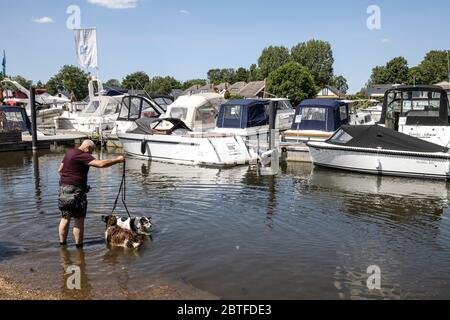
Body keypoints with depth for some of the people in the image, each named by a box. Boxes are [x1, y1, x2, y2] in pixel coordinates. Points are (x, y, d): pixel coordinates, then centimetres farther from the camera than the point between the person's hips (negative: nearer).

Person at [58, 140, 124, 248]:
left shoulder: (69, 153, 15)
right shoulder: (82, 156, -15)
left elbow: (60, 170, 23)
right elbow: (101, 164, -25)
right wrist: (117, 160, -18)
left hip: (63, 188, 9)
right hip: (75, 190, -9)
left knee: (65, 218, 15)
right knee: (79, 220, 1)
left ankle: (62, 243, 22)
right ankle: (79, 246, 6)